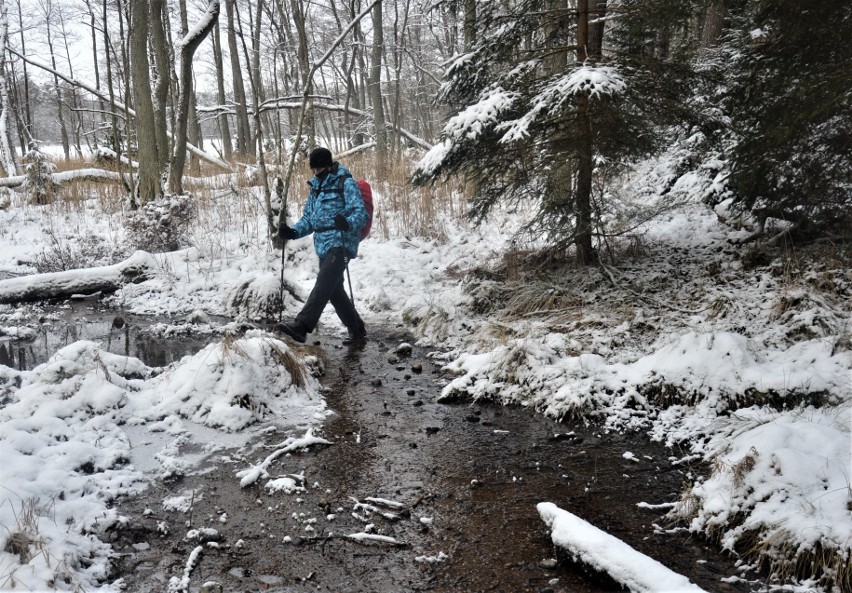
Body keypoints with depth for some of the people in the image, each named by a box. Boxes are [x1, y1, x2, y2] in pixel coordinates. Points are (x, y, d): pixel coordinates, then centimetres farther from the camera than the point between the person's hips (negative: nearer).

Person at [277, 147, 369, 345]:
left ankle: (302, 325, -33)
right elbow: (308, 218, 23)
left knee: (324, 283, -22)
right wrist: (293, 232, 4)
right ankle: (357, 331, 22)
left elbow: (361, 212, -13)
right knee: (334, 290, 10)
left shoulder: (346, 183, -3)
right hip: (323, 245, 9)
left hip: (340, 243, -9)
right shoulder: (316, 187, 21)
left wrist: (347, 223, -35)